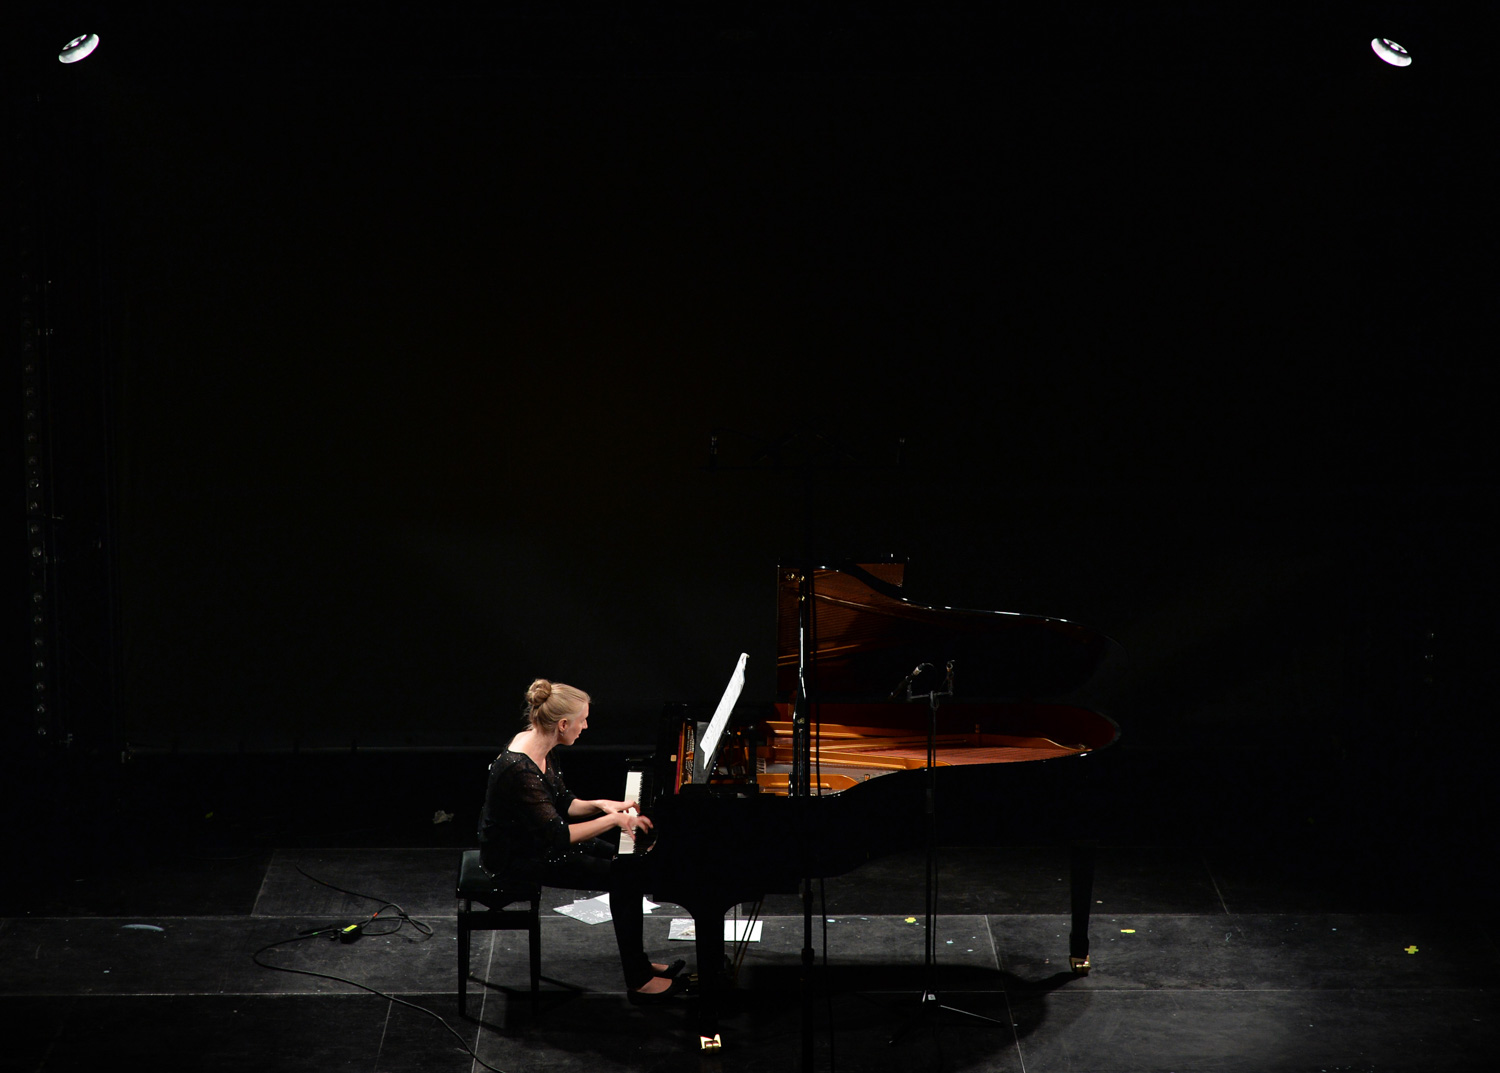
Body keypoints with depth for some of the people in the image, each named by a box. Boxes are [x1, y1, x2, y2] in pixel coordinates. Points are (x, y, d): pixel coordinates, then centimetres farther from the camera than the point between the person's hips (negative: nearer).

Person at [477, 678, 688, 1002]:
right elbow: (558, 835, -30)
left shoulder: (540, 749, -1)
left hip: (536, 841, 10)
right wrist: (612, 820, -23)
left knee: (630, 861, 4)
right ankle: (639, 981, -4)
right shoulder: (519, 769, -31)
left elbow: (562, 804, 13)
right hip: (515, 861, -10)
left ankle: (637, 961, 12)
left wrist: (601, 805, -4)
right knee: (624, 876, -13)